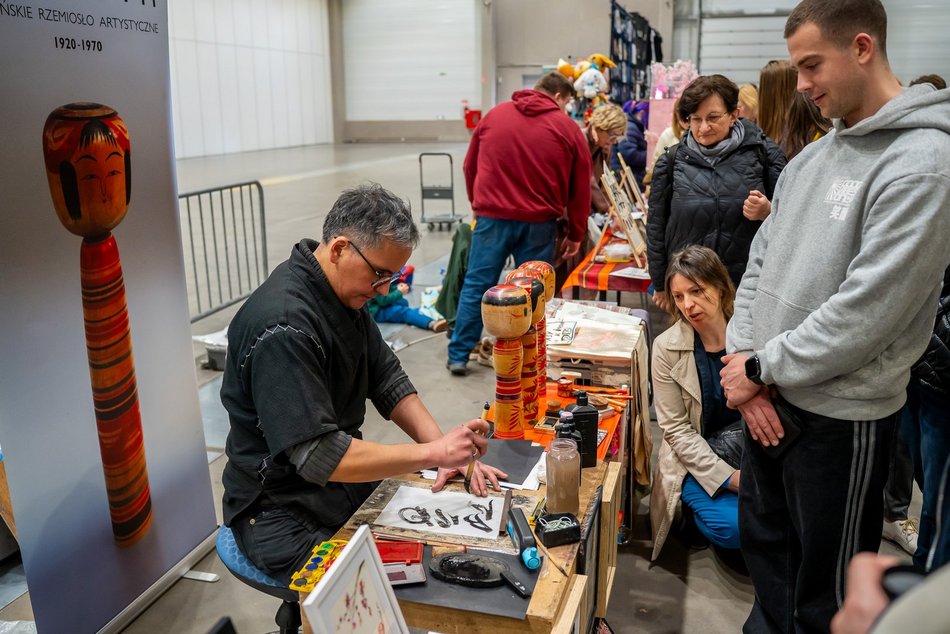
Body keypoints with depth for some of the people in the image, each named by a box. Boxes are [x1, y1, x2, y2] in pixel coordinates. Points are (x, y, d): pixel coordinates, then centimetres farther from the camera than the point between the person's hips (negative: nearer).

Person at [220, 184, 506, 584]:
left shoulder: (346, 290, 2)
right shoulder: (284, 326, -27)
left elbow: (386, 379, 5)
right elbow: (319, 457, -29)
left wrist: (448, 450, -7)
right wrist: (433, 452, -27)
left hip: (344, 482, 8)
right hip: (285, 514, -8)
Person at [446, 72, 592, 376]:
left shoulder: (494, 114, 10)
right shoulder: (568, 128, 3)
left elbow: (470, 166, 15)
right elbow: (580, 188, 4)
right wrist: (575, 234, 12)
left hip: (492, 217, 2)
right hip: (538, 223, -1)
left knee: (476, 285, 8)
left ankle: (458, 356, 13)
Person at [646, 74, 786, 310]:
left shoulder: (763, 154, -1)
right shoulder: (672, 161, 3)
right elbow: (656, 226, 8)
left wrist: (768, 211, -17)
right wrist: (660, 286, 9)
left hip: (749, 281, -1)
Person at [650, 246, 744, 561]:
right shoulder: (667, 348, -10)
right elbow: (677, 429, -8)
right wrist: (729, 477, -18)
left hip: (754, 450, 2)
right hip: (697, 460, -1)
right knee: (731, 527, -24)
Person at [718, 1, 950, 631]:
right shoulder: (811, 157, 8)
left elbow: (866, 309, -23)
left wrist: (761, 368, -14)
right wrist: (743, 356, -5)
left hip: (841, 417, -7)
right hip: (771, 400, 8)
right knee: (763, 542, 25)